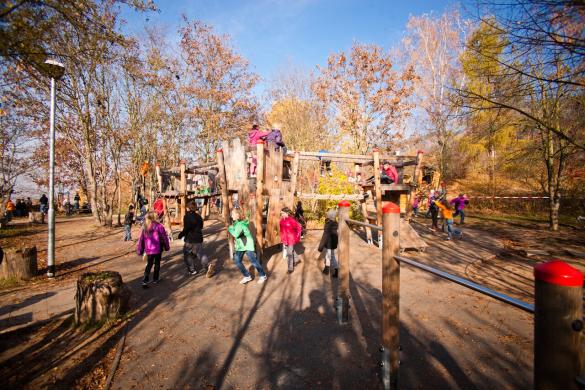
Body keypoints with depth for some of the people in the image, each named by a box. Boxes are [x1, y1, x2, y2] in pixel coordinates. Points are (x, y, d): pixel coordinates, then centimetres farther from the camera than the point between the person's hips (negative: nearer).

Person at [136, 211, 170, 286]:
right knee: (157, 264, 12)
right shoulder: (159, 226, -12)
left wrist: (140, 250, 14)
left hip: (148, 250, 4)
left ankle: (145, 281, 2)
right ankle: (155, 279, 22)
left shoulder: (144, 228, 1)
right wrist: (167, 246, 6)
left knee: (149, 264, 13)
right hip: (157, 249, -4)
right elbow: (164, 237, -7)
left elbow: (141, 239, 5)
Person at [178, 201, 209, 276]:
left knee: (187, 255, 11)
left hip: (190, 239, -6)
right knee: (200, 253, 10)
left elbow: (186, 228, -21)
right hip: (199, 238, 6)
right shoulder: (198, 216, 6)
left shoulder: (187, 216, -15)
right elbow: (201, 226, 14)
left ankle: (192, 270, 13)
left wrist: (181, 234, -9)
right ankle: (207, 266, -3)